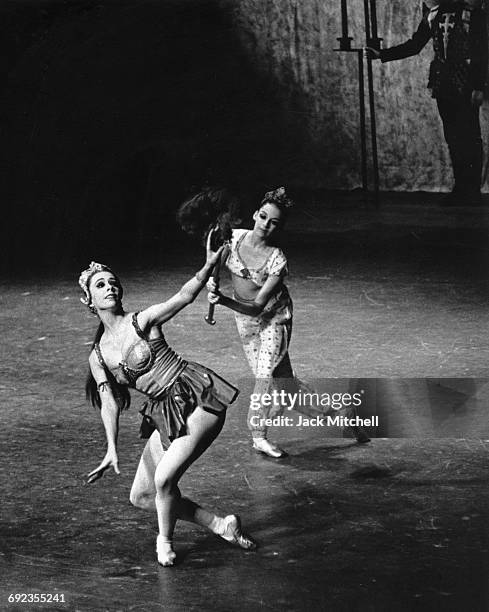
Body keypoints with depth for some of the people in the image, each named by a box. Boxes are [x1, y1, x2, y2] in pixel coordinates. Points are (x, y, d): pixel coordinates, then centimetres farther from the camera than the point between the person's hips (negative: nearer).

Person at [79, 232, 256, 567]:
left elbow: (184, 296, -14)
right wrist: (112, 449, -11)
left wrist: (209, 265, -29)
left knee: (164, 479, -19)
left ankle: (165, 540, 10)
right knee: (141, 497, 5)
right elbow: (109, 402, 2)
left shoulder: (142, 321, -4)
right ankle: (220, 524, 18)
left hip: (200, 400, -7)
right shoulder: (98, 357, 8)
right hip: (166, 415, 7)